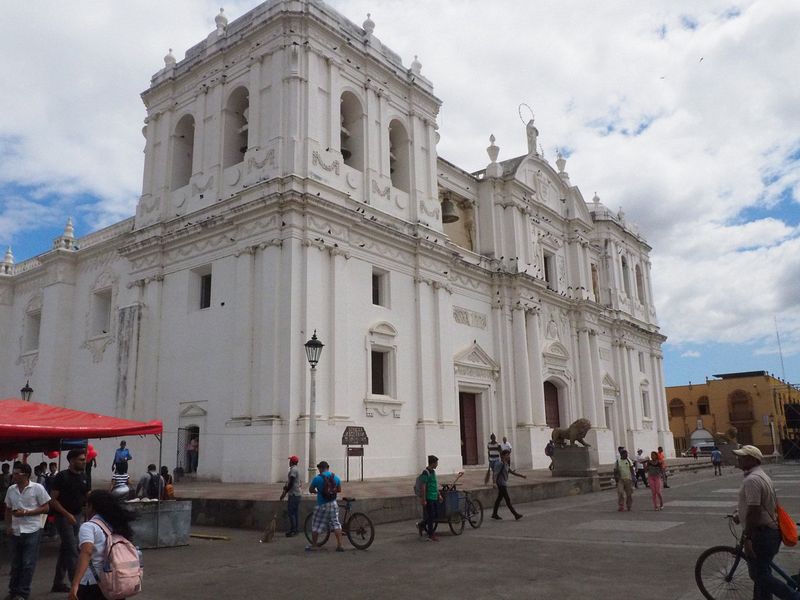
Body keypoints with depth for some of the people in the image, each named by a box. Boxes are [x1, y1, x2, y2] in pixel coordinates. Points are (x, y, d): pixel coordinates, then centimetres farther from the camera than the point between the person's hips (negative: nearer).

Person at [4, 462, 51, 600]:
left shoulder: (37, 488, -10)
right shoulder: (11, 489, 5)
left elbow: (46, 508, -8)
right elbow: (8, 509, 16)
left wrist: (25, 512, -16)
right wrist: (8, 526, 4)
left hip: (31, 531, -4)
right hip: (15, 531, 5)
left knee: (28, 564, -1)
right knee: (15, 563, 14)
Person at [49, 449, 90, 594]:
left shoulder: (83, 476, 6)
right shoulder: (62, 477, -13)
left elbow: (87, 496, 12)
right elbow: (53, 500, -14)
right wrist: (67, 514, -21)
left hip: (77, 516, 7)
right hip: (63, 517, -7)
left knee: (65, 549, 15)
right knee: (72, 551, -9)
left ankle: (58, 583, 26)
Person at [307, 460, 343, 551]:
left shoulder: (317, 478, -11)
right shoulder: (336, 477, 2)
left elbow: (310, 490, 0)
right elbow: (339, 490, 11)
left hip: (322, 505, -4)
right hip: (333, 504, 4)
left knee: (316, 525, 10)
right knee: (336, 524, 8)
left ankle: (313, 545, 19)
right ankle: (339, 545, 4)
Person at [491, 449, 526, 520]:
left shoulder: (506, 464, 11)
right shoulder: (500, 464, -17)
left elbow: (512, 472, 19)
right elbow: (496, 474, -21)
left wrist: (522, 475, 15)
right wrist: (495, 482, -32)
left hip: (504, 484, 10)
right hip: (501, 484, -9)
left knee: (499, 498, 14)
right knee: (507, 500, -5)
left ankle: (494, 514, 22)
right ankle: (516, 514, -4)